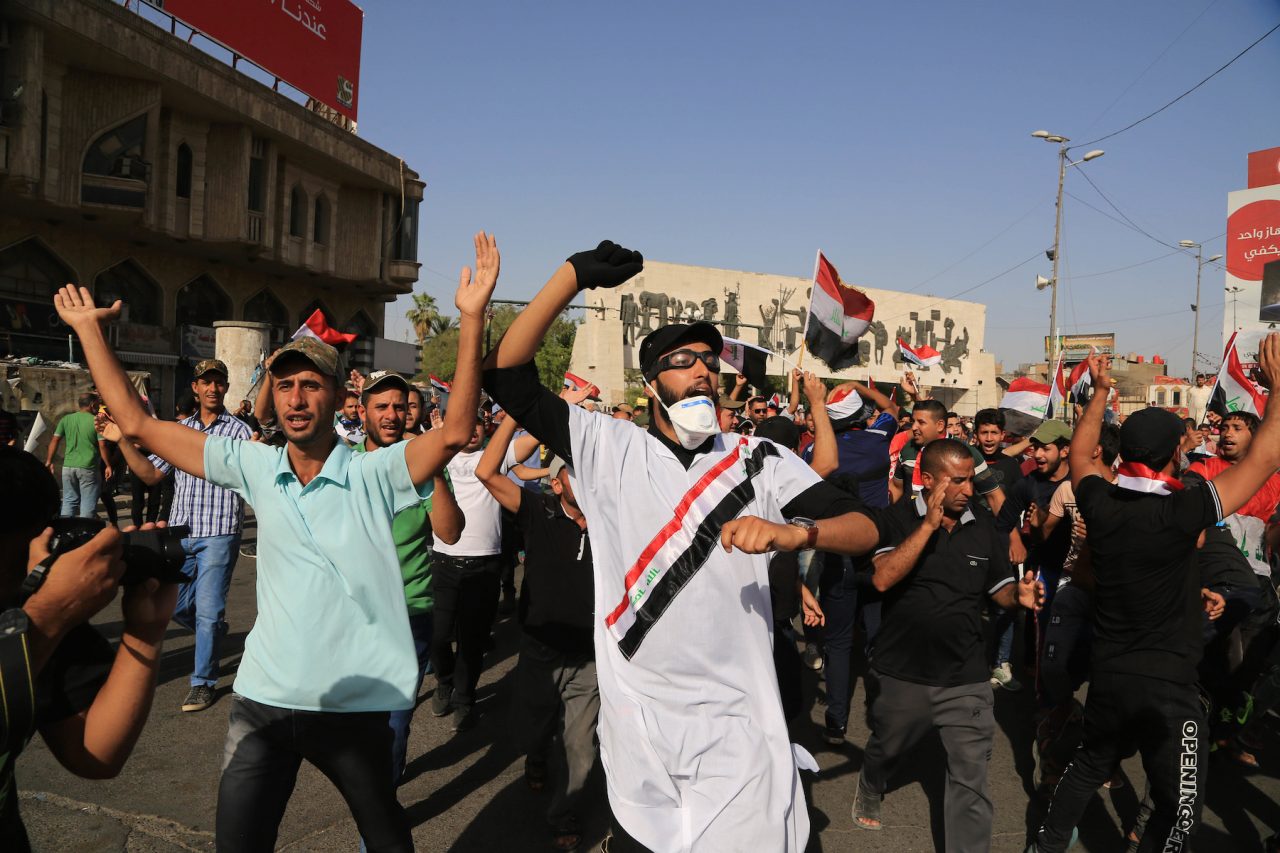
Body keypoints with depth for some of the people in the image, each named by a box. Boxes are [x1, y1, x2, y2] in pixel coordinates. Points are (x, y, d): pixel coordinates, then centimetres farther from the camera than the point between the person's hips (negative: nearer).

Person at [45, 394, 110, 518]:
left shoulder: (66, 419, 5)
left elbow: (55, 440, 4)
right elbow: (102, 445, -10)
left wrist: (49, 461, 12)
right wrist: (108, 466, -3)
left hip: (68, 466, 4)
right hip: (88, 467, -4)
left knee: (69, 501, 14)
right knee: (88, 503, 4)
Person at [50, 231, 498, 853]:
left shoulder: (372, 474, -10)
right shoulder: (255, 466, 0)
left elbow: (455, 432, -26)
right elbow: (137, 423, 5)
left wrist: (472, 318, -32)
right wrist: (91, 330, 6)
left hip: (354, 705, -2)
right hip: (264, 700, 3)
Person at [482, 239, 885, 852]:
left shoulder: (758, 461, 1)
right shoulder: (609, 451, 0)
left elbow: (866, 528, -6)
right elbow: (506, 372, -6)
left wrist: (793, 532, -27)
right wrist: (574, 275, -14)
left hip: (737, 718, 0)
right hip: (636, 716, 1)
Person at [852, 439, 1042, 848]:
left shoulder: (985, 527, -2)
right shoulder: (899, 518, -11)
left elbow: (999, 589, 6)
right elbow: (883, 579, -25)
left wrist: (1019, 593, -18)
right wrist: (929, 525, -29)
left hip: (965, 678, 1)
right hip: (902, 674, -1)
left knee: (971, 778, 2)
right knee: (886, 751, 24)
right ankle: (869, 791, 55)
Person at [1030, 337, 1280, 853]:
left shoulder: (1100, 504, -7)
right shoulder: (1181, 513, -22)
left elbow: (1080, 454, 14)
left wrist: (1100, 391, 20)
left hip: (1107, 673, 6)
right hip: (1168, 684, -6)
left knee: (1090, 764, 27)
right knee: (1180, 809, 8)